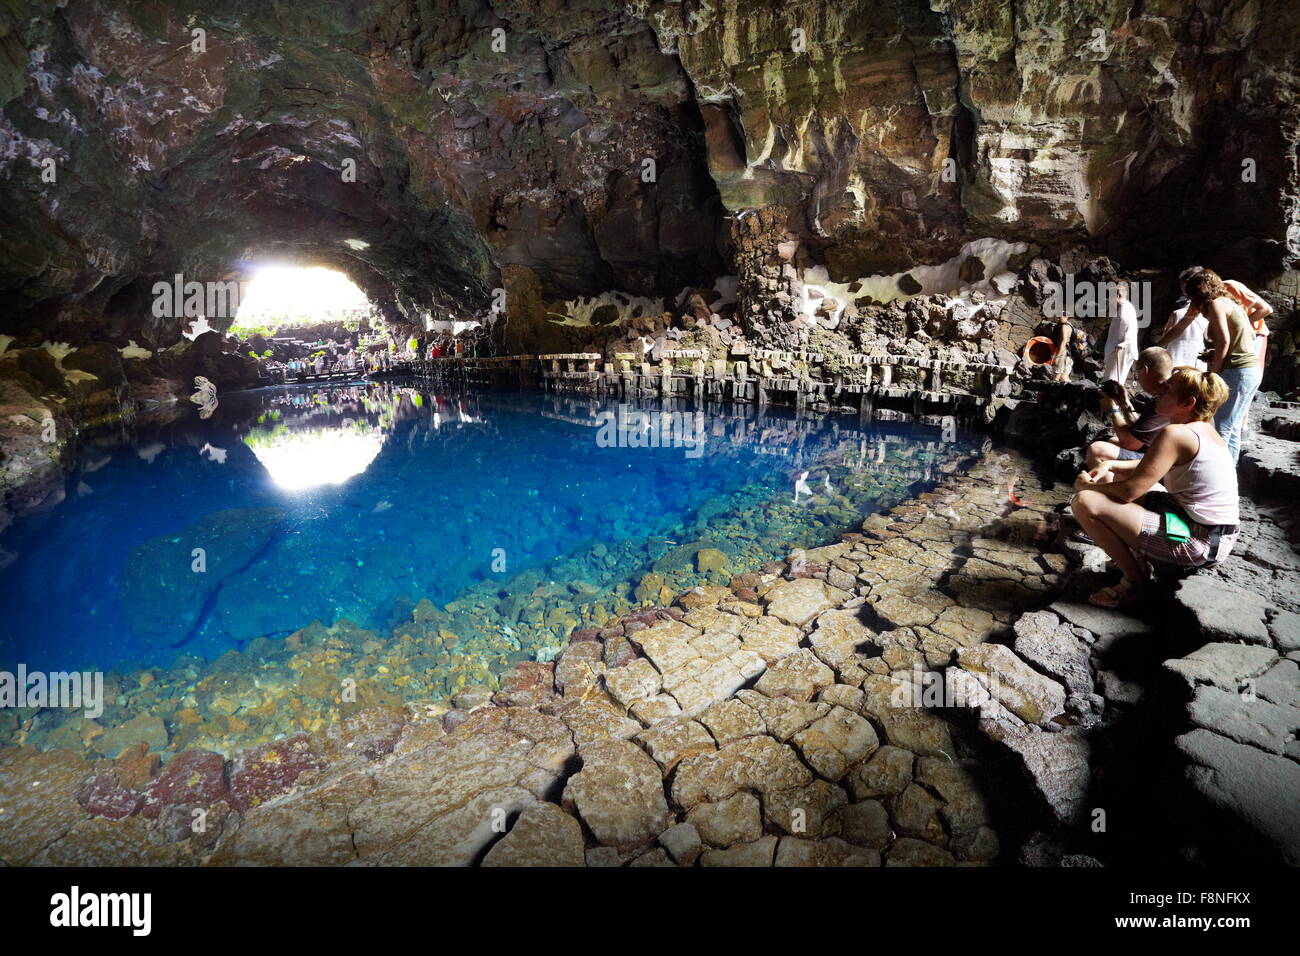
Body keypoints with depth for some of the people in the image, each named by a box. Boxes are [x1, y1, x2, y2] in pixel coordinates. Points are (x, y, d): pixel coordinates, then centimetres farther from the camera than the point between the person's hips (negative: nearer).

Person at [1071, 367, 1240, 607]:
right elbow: (1152, 468, 21)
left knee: (1084, 502, -18)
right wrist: (1110, 466, 5)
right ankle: (1138, 561, 19)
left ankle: (1134, 580, -2)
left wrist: (1088, 486, -4)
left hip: (1195, 544, -10)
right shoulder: (1206, 430, 10)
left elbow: (1129, 491, -21)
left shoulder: (1175, 434, -20)